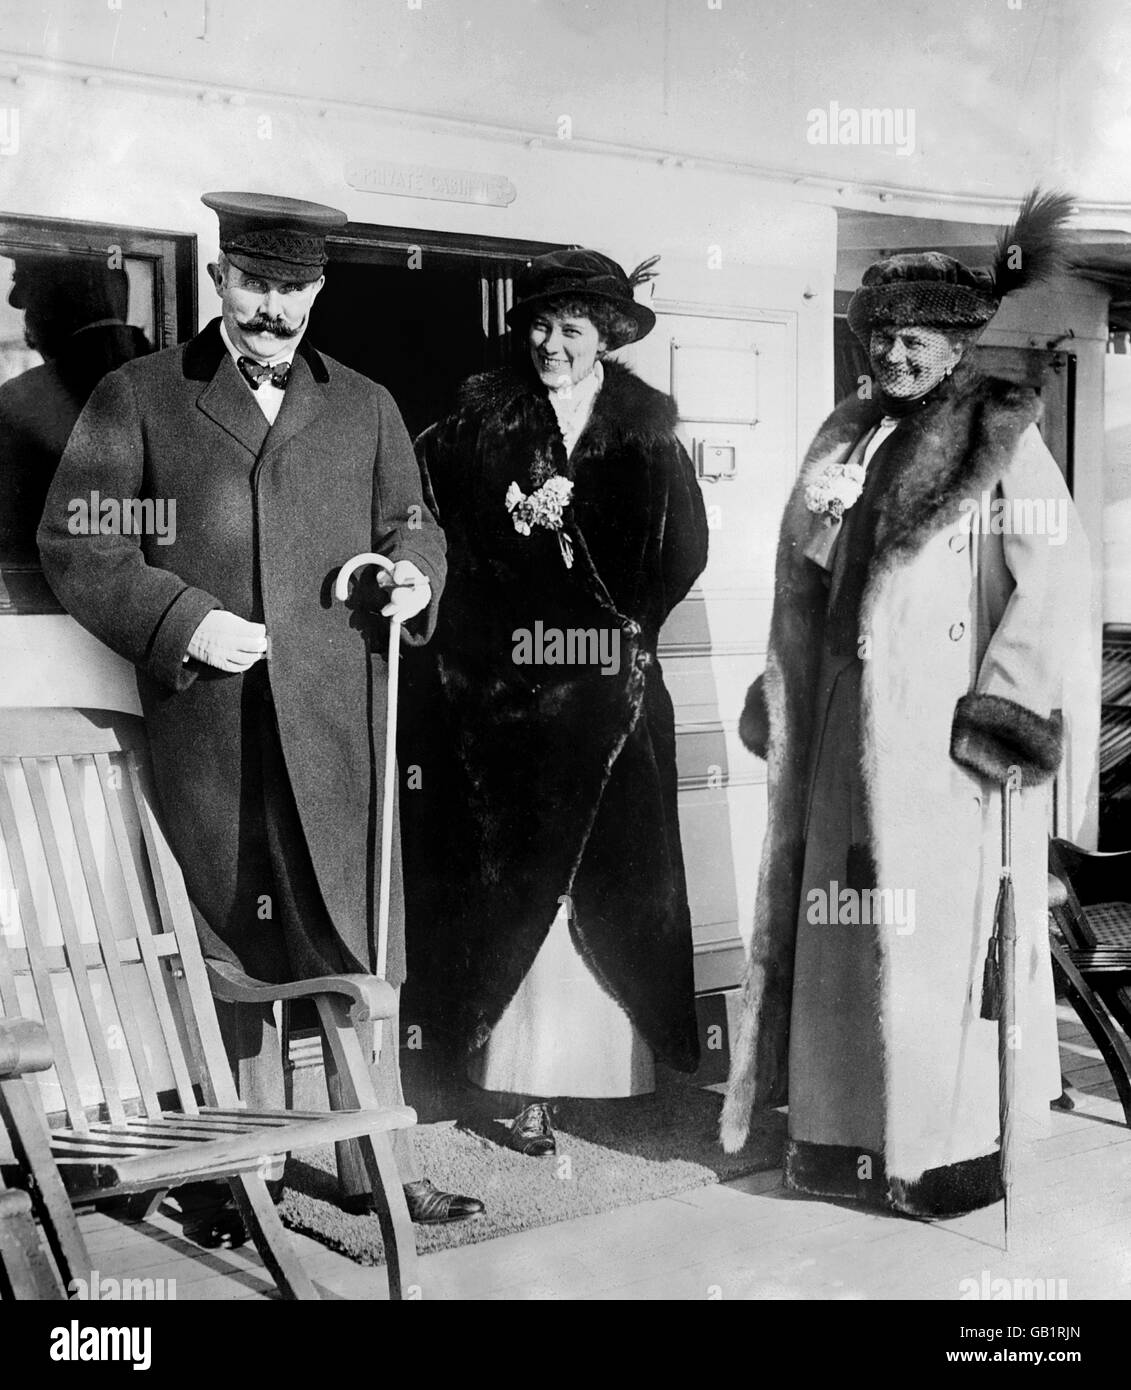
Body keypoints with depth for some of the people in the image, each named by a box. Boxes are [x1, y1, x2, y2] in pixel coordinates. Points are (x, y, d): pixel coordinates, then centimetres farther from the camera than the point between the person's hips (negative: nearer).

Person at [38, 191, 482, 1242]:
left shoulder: (364, 406, 16)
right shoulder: (138, 397, 7)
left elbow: (410, 522, 24)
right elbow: (72, 544, 2)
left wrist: (414, 570, 0)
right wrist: (184, 620, -10)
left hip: (336, 722, 2)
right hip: (205, 724, -1)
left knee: (359, 939, 4)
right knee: (229, 949, 7)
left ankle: (380, 1165, 17)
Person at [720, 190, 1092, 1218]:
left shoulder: (1001, 436, -3)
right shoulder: (844, 438, 14)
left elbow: (1055, 576, -10)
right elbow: (802, 578, 15)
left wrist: (1005, 703, -16)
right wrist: (778, 693, 7)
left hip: (942, 726, -6)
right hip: (845, 720, 6)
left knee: (940, 925, -1)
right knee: (841, 917, 9)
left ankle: (956, 1146, 13)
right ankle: (847, 1131, 22)